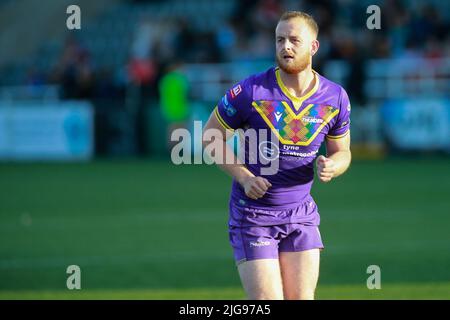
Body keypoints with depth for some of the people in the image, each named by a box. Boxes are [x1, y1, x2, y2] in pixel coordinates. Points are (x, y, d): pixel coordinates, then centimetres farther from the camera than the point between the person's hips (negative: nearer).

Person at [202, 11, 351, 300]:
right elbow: (210, 136, -2)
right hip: (252, 215, -3)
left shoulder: (335, 97, -2)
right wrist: (244, 176, -15)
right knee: (267, 304, -10)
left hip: (301, 215, 3)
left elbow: (342, 152, 12)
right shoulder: (251, 91, -13)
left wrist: (331, 166, -13)